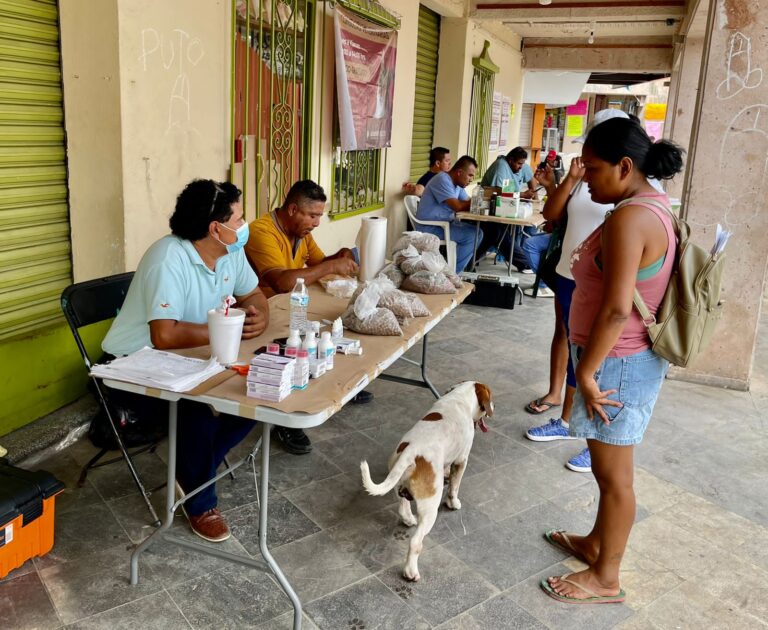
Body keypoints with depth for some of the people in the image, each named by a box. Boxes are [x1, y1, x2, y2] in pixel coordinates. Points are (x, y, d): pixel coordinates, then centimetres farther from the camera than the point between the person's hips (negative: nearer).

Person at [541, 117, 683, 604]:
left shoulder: (628, 218, -24)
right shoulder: (655, 208, 8)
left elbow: (616, 309, -27)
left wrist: (585, 371, -18)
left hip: (618, 363, -10)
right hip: (637, 358, 10)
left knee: (614, 476, 6)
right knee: (609, 468, 23)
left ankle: (606, 578, 23)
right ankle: (597, 542, 42)